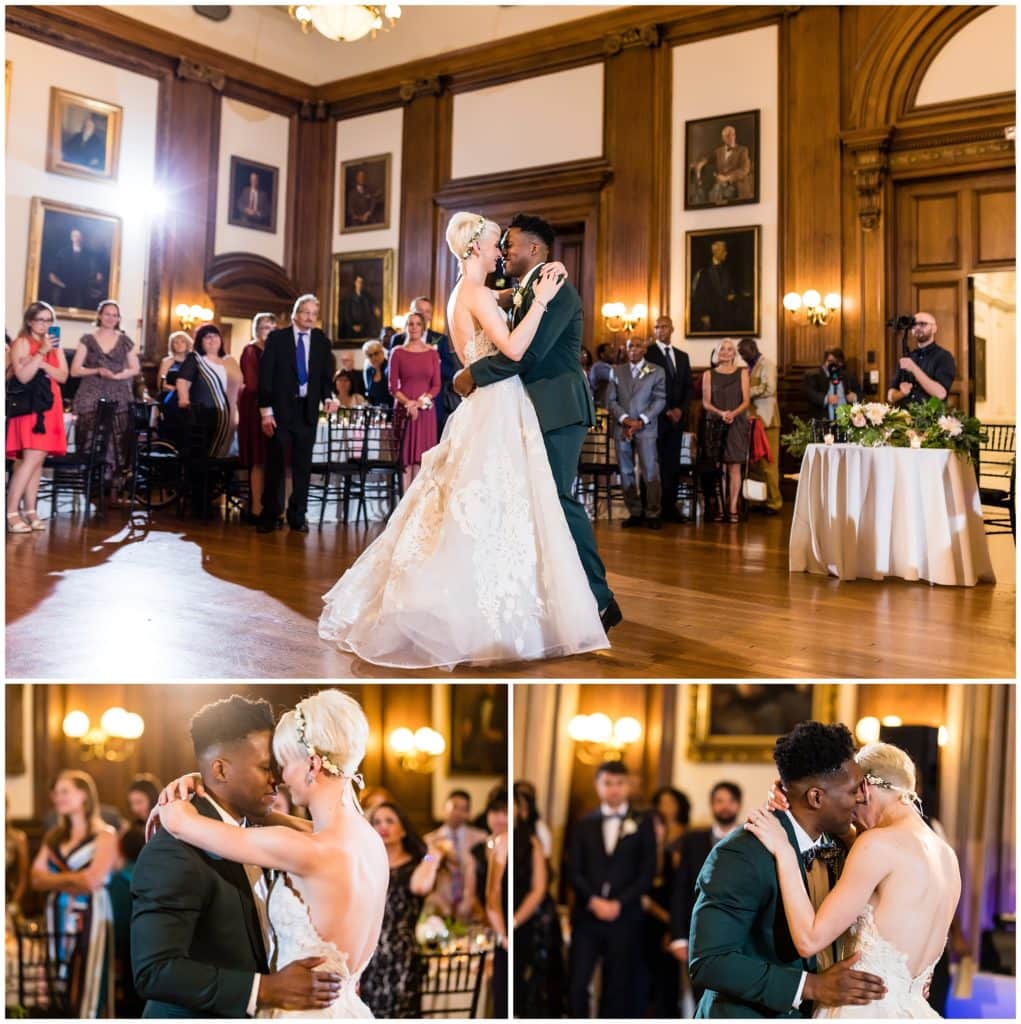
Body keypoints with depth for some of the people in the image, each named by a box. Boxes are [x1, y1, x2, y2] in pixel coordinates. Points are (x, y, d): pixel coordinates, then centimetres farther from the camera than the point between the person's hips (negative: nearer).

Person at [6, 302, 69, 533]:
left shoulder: (54, 345, 17)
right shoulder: (21, 342, -3)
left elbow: (63, 376, 6)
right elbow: (23, 376, -15)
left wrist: (43, 364, -10)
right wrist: (41, 353, -17)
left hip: (49, 406, 6)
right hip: (28, 406, -6)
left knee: (38, 460, 4)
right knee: (32, 458, -16)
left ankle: (30, 511, 5)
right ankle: (11, 513, -15)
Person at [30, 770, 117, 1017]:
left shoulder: (105, 835, -5)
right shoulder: (54, 836, 14)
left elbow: (91, 881, -14)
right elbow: (37, 879, 6)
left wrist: (54, 878, -1)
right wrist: (73, 879, -8)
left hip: (89, 919, -5)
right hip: (57, 918, 6)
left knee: (88, 988, -4)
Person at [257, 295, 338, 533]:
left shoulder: (322, 341, 9)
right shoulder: (277, 338, 1)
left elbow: (326, 376, 11)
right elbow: (265, 375, -2)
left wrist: (327, 397, -10)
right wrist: (266, 411, -8)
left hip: (307, 410, 2)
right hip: (280, 409, -2)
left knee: (303, 465, 5)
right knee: (275, 462, 0)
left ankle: (297, 516, 12)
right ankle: (269, 515, 7)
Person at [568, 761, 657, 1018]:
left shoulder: (643, 823, 6)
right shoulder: (585, 824, 11)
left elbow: (647, 872, 0)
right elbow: (575, 871, 5)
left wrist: (619, 903, -9)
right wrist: (593, 901, -10)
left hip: (624, 917, -1)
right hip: (586, 915, 1)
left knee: (618, 987, 3)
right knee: (576, 984, -5)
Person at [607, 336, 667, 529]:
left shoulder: (657, 372, 7)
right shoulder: (616, 372, 14)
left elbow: (660, 400, 0)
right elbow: (611, 400, 7)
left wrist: (641, 421, -11)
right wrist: (625, 419, -9)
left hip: (646, 428, -3)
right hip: (622, 428, 3)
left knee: (650, 472, -9)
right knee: (626, 472, 4)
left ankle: (653, 514, -3)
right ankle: (634, 513, 10)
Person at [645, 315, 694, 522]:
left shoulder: (682, 356, 17)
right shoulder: (647, 353, -1)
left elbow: (689, 387, 14)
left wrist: (681, 409, -2)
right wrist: (666, 411, -12)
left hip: (677, 417, 5)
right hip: (656, 417, -5)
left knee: (673, 463, 4)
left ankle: (670, 506, 7)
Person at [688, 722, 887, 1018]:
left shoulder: (833, 845, -2)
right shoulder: (741, 855, -25)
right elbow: (708, 962, -28)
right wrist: (811, 986, -30)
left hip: (816, 1012, 7)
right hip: (749, 1014, -7)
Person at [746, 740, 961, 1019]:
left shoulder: (879, 843, -17)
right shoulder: (947, 855, 8)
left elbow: (809, 940, -18)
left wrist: (783, 850, -12)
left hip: (866, 1010, -8)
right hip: (910, 1009, 8)